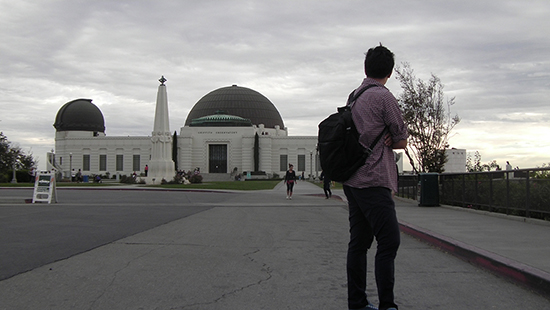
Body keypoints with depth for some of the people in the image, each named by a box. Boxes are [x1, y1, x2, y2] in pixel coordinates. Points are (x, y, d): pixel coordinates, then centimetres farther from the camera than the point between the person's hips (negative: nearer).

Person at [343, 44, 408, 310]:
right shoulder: (384, 97, -8)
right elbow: (402, 141, -3)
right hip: (374, 182, -9)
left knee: (359, 242, 10)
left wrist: (382, 140, 0)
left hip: (353, 181, 9)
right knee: (389, 241, -8)